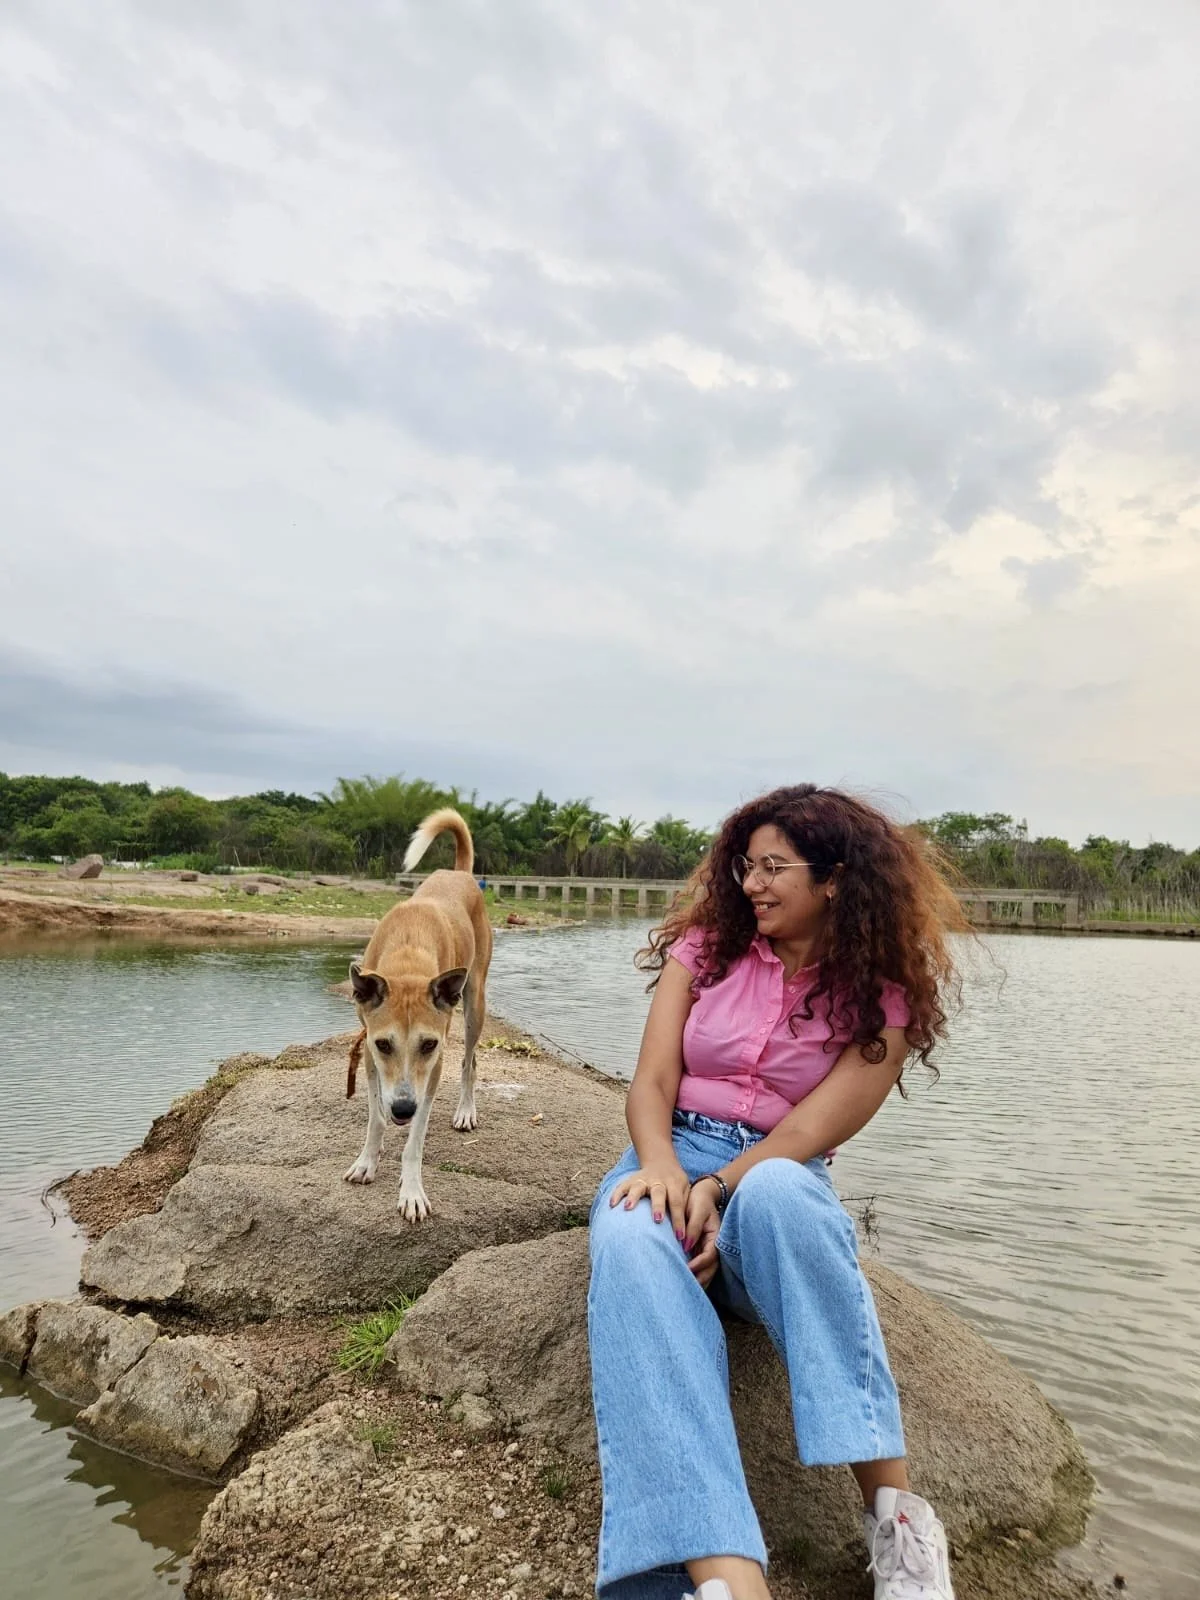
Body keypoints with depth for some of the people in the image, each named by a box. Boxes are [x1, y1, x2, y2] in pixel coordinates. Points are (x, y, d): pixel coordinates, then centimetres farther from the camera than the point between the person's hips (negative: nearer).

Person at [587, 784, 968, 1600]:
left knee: (777, 1193, -40)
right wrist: (661, 1168, -23)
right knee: (632, 1240, -36)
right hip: (673, 1155, 2)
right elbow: (652, 1084, -2)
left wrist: (715, 1191, -26)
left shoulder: (882, 999, -1)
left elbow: (811, 1132, -11)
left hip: (779, 1176, -1)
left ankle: (894, 1507, -28)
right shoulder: (705, 946, 4)